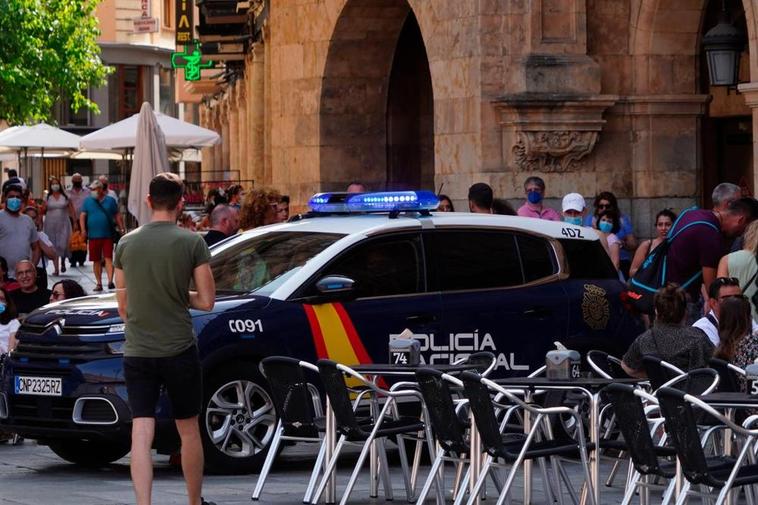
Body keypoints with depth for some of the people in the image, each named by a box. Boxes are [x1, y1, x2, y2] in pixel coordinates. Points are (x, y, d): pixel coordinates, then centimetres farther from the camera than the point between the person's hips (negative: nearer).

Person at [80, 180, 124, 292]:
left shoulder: (110, 201, 7)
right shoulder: (88, 201, 9)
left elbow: (117, 216, 11)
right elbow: (82, 216, 5)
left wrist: (121, 229, 3)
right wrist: (83, 229, -9)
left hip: (107, 235, -2)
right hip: (93, 235, 2)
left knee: (108, 259, -10)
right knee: (96, 261, 6)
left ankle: (110, 281, -15)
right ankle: (99, 283, 13)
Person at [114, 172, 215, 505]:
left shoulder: (126, 244, 3)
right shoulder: (192, 243, -7)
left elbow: (123, 306, 10)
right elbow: (206, 301, -8)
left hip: (137, 353, 2)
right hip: (179, 350, -2)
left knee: (141, 436, -3)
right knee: (189, 430, 13)